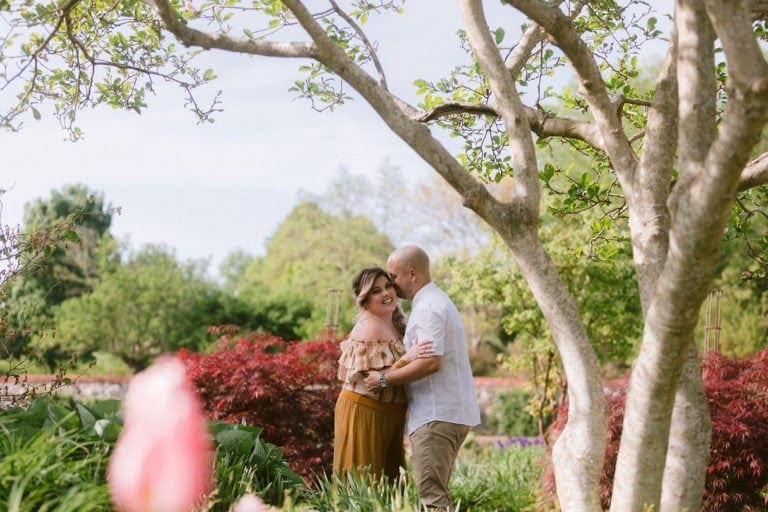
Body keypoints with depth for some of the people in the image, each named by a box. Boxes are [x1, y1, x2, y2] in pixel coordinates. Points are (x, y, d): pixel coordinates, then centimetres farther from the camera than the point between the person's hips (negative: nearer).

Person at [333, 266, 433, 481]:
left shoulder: (394, 324, 10)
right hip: (364, 413, -9)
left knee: (391, 478, 13)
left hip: (390, 415, 9)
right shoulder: (368, 327, -17)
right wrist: (406, 359, -31)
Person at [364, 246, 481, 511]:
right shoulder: (437, 301, 22)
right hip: (452, 412, 11)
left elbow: (431, 361, -23)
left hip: (438, 415, -11)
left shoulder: (429, 307, -12)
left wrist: (384, 379, -15)